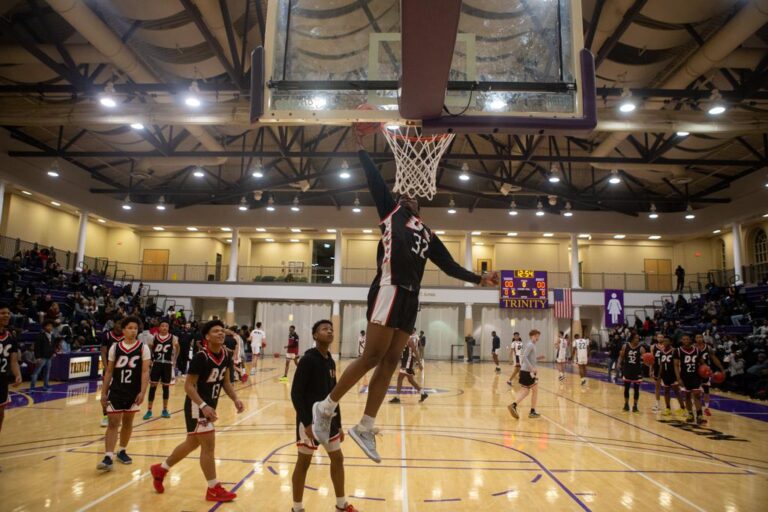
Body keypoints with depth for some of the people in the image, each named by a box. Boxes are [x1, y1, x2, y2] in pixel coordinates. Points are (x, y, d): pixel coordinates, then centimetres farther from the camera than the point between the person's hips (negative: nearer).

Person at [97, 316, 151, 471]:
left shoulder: (143, 348, -6)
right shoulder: (115, 348, 0)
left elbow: (145, 372, -9)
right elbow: (109, 372, 5)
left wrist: (142, 392, -18)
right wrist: (104, 392, 3)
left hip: (134, 392, 0)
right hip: (116, 391, 0)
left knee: (128, 422, 13)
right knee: (113, 423, -4)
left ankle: (122, 451, 29)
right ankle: (108, 457, -5)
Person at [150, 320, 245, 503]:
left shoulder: (226, 355, -2)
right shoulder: (201, 357, -24)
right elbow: (188, 385, -22)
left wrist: (235, 399, -5)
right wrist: (203, 406, -32)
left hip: (210, 405, 9)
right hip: (197, 405, -9)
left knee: (192, 443, 22)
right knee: (208, 445, -5)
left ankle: (160, 469, 43)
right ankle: (214, 489, 9)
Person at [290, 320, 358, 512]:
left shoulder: (331, 362, 8)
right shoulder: (308, 360, -15)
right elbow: (296, 394, -17)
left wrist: (338, 424, 14)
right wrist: (307, 423, -21)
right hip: (310, 419, -8)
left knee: (337, 458, 14)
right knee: (304, 462, 4)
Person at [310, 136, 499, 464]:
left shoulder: (427, 234, 25)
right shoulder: (390, 211, 13)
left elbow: (449, 266, 24)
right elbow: (375, 180, 8)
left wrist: (480, 280, 17)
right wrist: (360, 146, 8)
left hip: (411, 297, 6)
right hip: (390, 290, -6)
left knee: (390, 362, 3)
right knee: (373, 356, -10)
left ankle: (364, 429, 10)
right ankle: (325, 407, 5)